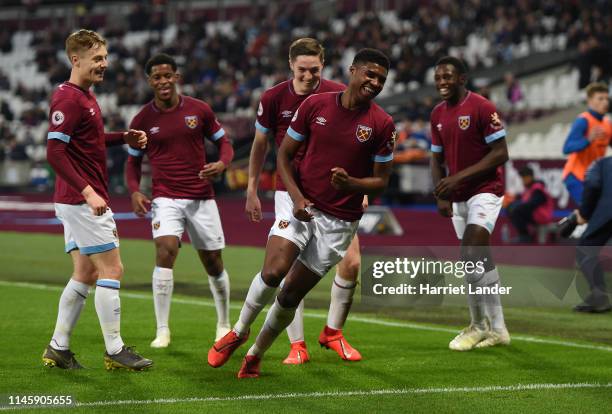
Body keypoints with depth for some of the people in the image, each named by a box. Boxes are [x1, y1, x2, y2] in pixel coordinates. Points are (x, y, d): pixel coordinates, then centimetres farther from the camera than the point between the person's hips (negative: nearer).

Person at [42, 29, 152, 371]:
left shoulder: (85, 96, 15)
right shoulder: (68, 99, -16)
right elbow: (55, 152, -23)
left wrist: (125, 137, 13)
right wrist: (88, 191, -27)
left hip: (82, 200, 10)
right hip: (81, 201, -10)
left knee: (86, 274, 12)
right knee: (112, 269, -6)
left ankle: (58, 348, 15)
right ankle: (115, 351, -1)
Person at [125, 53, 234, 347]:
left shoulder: (199, 110, 1)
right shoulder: (142, 120, 1)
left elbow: (223, 142, 11)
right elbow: (133, 161, 10)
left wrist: (222, 163, -12)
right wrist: (135, 192, -8)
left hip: (202, 197, 1)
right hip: (165, 198, -1)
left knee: (214, 264, 8)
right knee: (165, 251, -24)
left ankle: (224, 325, 31)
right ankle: (162, 330, -18)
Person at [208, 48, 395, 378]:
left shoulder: (382, 125, -4)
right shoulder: (314, 105, -1)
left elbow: (380, 182, 1)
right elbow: (284, 155, 6)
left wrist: (350, 183, -20)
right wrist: (296, 197, -9)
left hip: (340, 221, 0)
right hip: (302, 206, 0)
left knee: (291, 295, 0)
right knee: (272, 273, -20)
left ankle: (256, 354, 22)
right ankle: (238, 332, 5)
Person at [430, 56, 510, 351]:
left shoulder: (482, 108, -13)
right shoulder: (438, 114, 9)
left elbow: (500, 154, -16)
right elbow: (437, 160, 15)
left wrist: (458, 177, -20)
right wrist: (441, 196, 0)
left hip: (485, 190, -7)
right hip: (457, 197, 7)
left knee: (472, 253, -19)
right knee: (479, 261, 9)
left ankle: (479, 326, -11)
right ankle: (497, 329, 16)